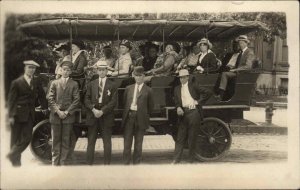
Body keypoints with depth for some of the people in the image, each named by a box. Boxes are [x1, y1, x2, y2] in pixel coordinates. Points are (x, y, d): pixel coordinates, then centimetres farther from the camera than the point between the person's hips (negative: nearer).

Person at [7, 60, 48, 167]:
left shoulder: (36, 82, 8)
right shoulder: (17, 83, -5)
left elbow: (41, 95, 20)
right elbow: (11, 100, -7)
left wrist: (44, 107, 17)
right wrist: (10, 115, -12)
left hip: (30, 115, 4)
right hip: (18, 114, -4)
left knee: (27, 138, -3)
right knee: (16, 139, 3)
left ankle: (12, 155, 13)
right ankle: (16, 162, 14)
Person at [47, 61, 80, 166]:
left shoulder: (74, 84, 7)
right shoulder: (54, 83, 8)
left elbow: (76, 100, 0)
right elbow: (50, 98, 1)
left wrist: (67, 112, -10)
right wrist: (58, 111, -9)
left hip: (68, 116, 0)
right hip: (55, 115, 0)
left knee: (66, 141, 3)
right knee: (55, 140, 5)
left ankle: (63, 162, 11)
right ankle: (55, 163, 12)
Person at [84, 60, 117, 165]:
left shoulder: (112, 85, 1)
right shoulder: (91, 84, 10)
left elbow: (113, 102, -6)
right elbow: (87, 99, 5)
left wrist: (102, 111, -15)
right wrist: (93, 109, -12)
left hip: (106, 116, -2)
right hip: (93, 116, 2)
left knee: (107, 141, 3)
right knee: (91, 141, 4)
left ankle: (107, 163, 10)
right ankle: (89, 163, 10)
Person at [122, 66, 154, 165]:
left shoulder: (148, 90, 1)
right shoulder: (128, 88, 11)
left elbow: (151, 106, 5)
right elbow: (124, 102, 16)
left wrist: (145, 115, 4)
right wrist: (126, 113, 10)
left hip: (140, 118, -2)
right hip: (129, 117, 2)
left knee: (138, 144, 6)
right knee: (127, 142, 4)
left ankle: (136, 163, 15)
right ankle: (126, 162, 12)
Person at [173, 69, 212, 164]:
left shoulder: (194, 86, 1)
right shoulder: (177, 89, 14)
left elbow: (208, 93, -2)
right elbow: (176, 102, 13)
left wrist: (198, 102, -5)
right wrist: (178, 108, -9)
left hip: (194, 113, -3)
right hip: (183, 114, 4)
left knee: (192, 138, 3)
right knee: (180, 138, 2)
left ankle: (191, 159, 13)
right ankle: (176, 159, 4)